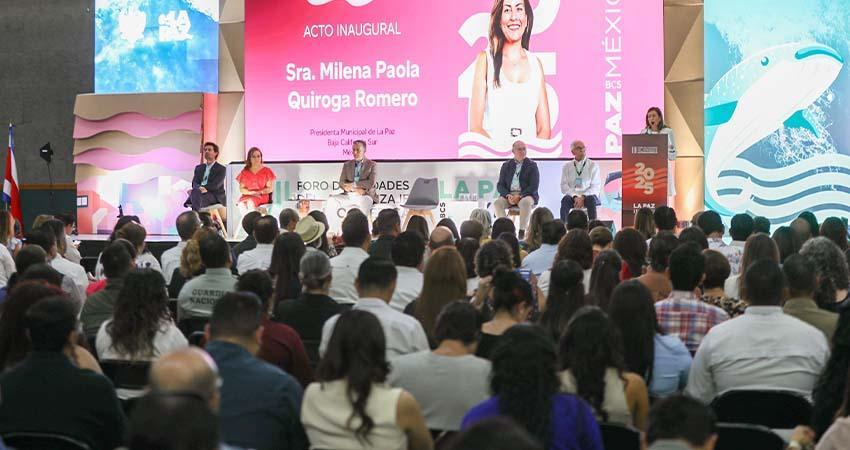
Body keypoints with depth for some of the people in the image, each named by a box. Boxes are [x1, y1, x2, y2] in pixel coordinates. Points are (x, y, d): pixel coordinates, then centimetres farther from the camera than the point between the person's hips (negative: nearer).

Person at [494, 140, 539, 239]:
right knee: (497, 203, -28)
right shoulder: (506, 166, 14)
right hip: (509, 194, 3)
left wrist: (520, 196, -17)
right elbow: (500, 185, 9)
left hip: (526, 195, -3)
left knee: (525, 202, -38)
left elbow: (534, 186, -5)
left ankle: (522, 230, -31)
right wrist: (508, 195, -12)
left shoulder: (532, 165, 5)